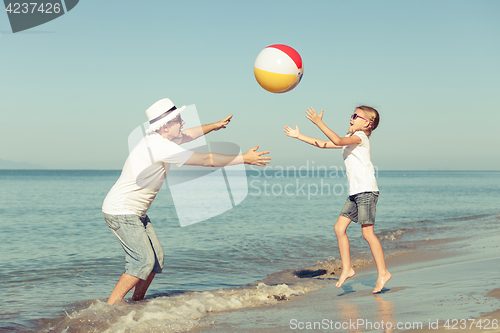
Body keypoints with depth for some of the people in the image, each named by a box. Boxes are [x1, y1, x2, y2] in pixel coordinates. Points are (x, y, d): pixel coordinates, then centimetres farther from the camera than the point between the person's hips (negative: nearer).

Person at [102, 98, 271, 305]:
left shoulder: (159, 138, 5)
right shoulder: (160, 147, -24)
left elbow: (189, 134, 27)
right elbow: (206, 160, -20)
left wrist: (213, 126, 39)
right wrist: (244, 158, -14)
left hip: (135, 212, 10)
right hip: (121, 212, -10)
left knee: (156, 258, 8)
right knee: (143, 261, -15)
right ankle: (110, 308, -10)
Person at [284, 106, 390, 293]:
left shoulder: (360, 137, -5)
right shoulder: (350, 140, 22)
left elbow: (338, 141, -23)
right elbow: (323, 144, 25)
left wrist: (319, 123, -23)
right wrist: (299, 136, 23)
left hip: (366, 190, -9)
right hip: (355, 193, 9)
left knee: (367, 232, -10)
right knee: (339, 228, 3)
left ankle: (383, 273, -4)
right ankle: (347, 269, 8)